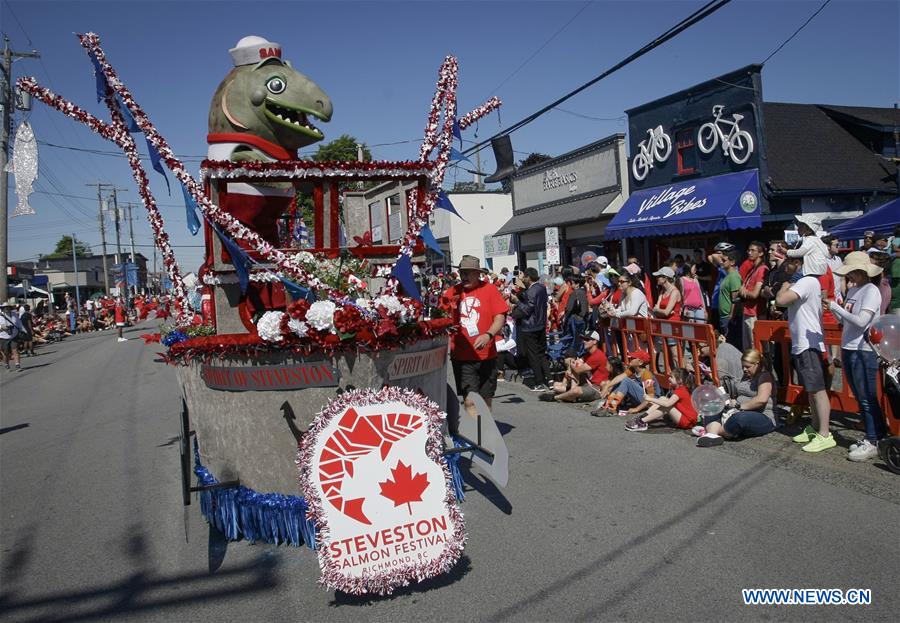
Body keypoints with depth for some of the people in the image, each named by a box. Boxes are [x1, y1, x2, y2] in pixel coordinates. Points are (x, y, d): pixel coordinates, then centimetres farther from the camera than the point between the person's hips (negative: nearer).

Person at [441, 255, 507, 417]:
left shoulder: (490, 289, -2)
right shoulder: (452, 292, 2)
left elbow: (500, 317, -7)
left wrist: (488, 335, -23)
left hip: (486, 355, 1)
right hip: (461, 356, 0)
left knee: (486, 400, 14)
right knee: (470, 401, -8)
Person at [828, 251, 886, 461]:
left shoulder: (871, 291, -11)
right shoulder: (852, 289, 12)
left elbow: (861, 321, -22)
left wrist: (835, 307, -17)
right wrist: (833, 308, -3)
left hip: (864, 351, -8)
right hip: (848, 349, 8)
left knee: (868, 399, -2)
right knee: (860, 398, 15)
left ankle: (872, 443, 6)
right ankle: (871, 437, 25)